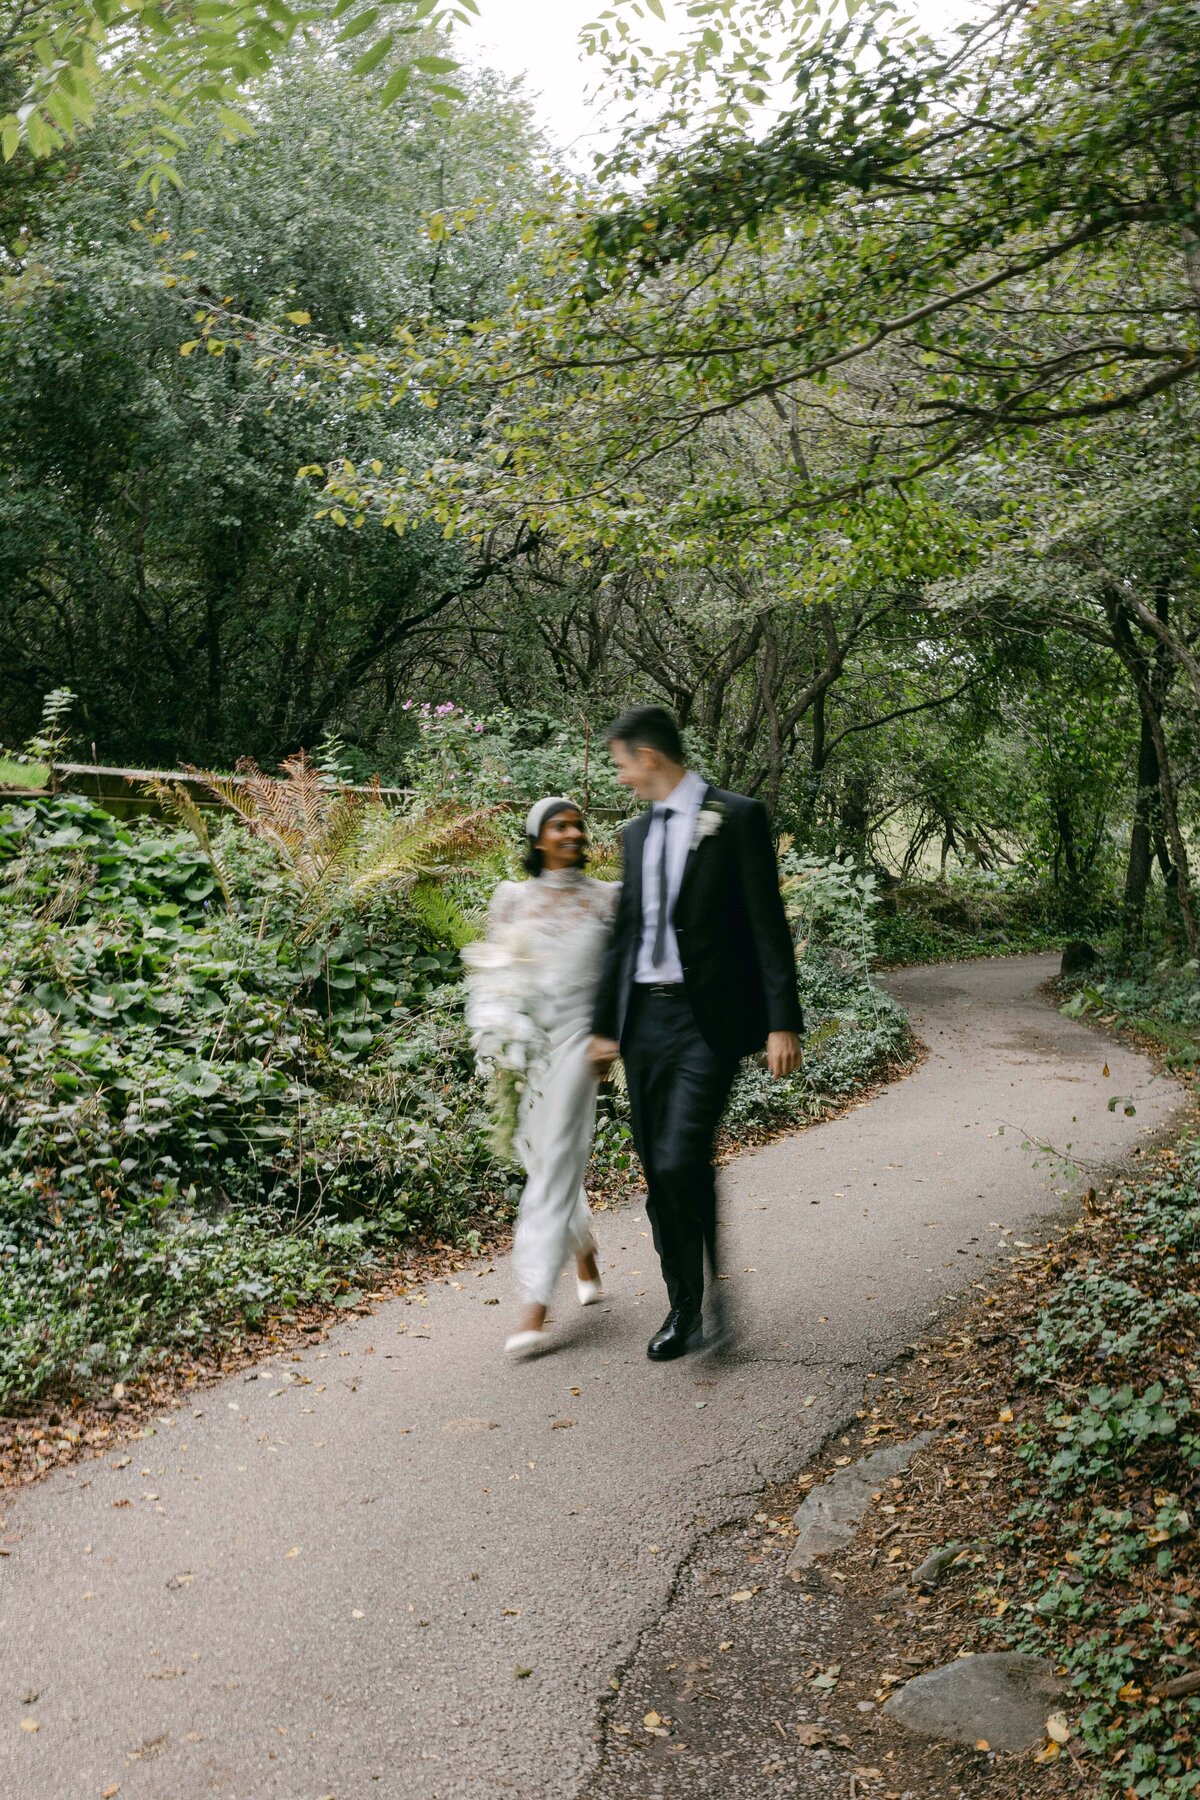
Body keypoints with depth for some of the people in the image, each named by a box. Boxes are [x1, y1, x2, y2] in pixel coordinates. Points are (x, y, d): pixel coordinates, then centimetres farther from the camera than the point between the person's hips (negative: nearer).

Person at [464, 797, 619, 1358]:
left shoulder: (606, 898, 4)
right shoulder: (513, 897, 7)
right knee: (542, 1159, 13)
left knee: (556, 1165, -10)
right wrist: (496, 1046, -3)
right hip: (524, 1043, 3)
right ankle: (584, 1252, 40)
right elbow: (490, 971, 7)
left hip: (577, 1037, -3)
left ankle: (535, 1304, -10)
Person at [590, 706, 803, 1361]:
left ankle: (714, 1288, 5)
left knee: (681, 1160, -18)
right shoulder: (637, 832, 14)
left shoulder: (737, 817, -5)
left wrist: (783, 1023, -13)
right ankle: (683, 1307, 24)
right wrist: (604, 1024, 17)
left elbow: (768, 925, -8)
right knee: (657, 1173, 9)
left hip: (708, 1019, -6)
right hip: (645, 1018, 7)